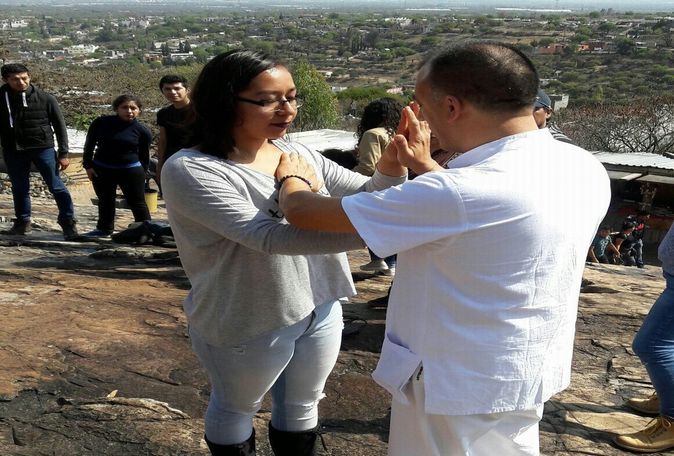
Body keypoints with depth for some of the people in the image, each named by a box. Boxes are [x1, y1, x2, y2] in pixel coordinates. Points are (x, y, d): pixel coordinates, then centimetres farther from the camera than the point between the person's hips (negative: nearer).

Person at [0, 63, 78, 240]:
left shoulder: (45, 99, -7)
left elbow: (60, 126, -1)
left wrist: (63, 153, -4)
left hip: (43, 148, -2)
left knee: (57, 187, -3)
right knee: (19, 188, 14)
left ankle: (68, 223, 4)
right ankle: (22, 222, 29)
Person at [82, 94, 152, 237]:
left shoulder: (142, 131, -8)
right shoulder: (101, 123, -6)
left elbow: (144, 155, 3)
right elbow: (89, 144, 4)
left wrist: (141, 174, 5)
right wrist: (88, 165, 1)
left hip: (130, 170, -2)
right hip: (101, 169, 3)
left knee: (137, 202, 1)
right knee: (105, 200, 17)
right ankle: (104, 229, 32)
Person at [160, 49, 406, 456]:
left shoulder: (298, 153, -2)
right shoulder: (189, 169, -21)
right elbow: (270, 237, -34)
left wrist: (392, 163, -21)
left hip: (320, 310, 5)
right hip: (248, 325, -5)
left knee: (301, 406, 23)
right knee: (236, 409, 20)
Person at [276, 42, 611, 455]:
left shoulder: (462, 192, -31)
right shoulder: (584, 167, -7)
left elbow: (305, 213, -20)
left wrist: (291, 177, 1)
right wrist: (427, 168, 12)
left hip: (460, 384, -7)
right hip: (527, 370, 8)